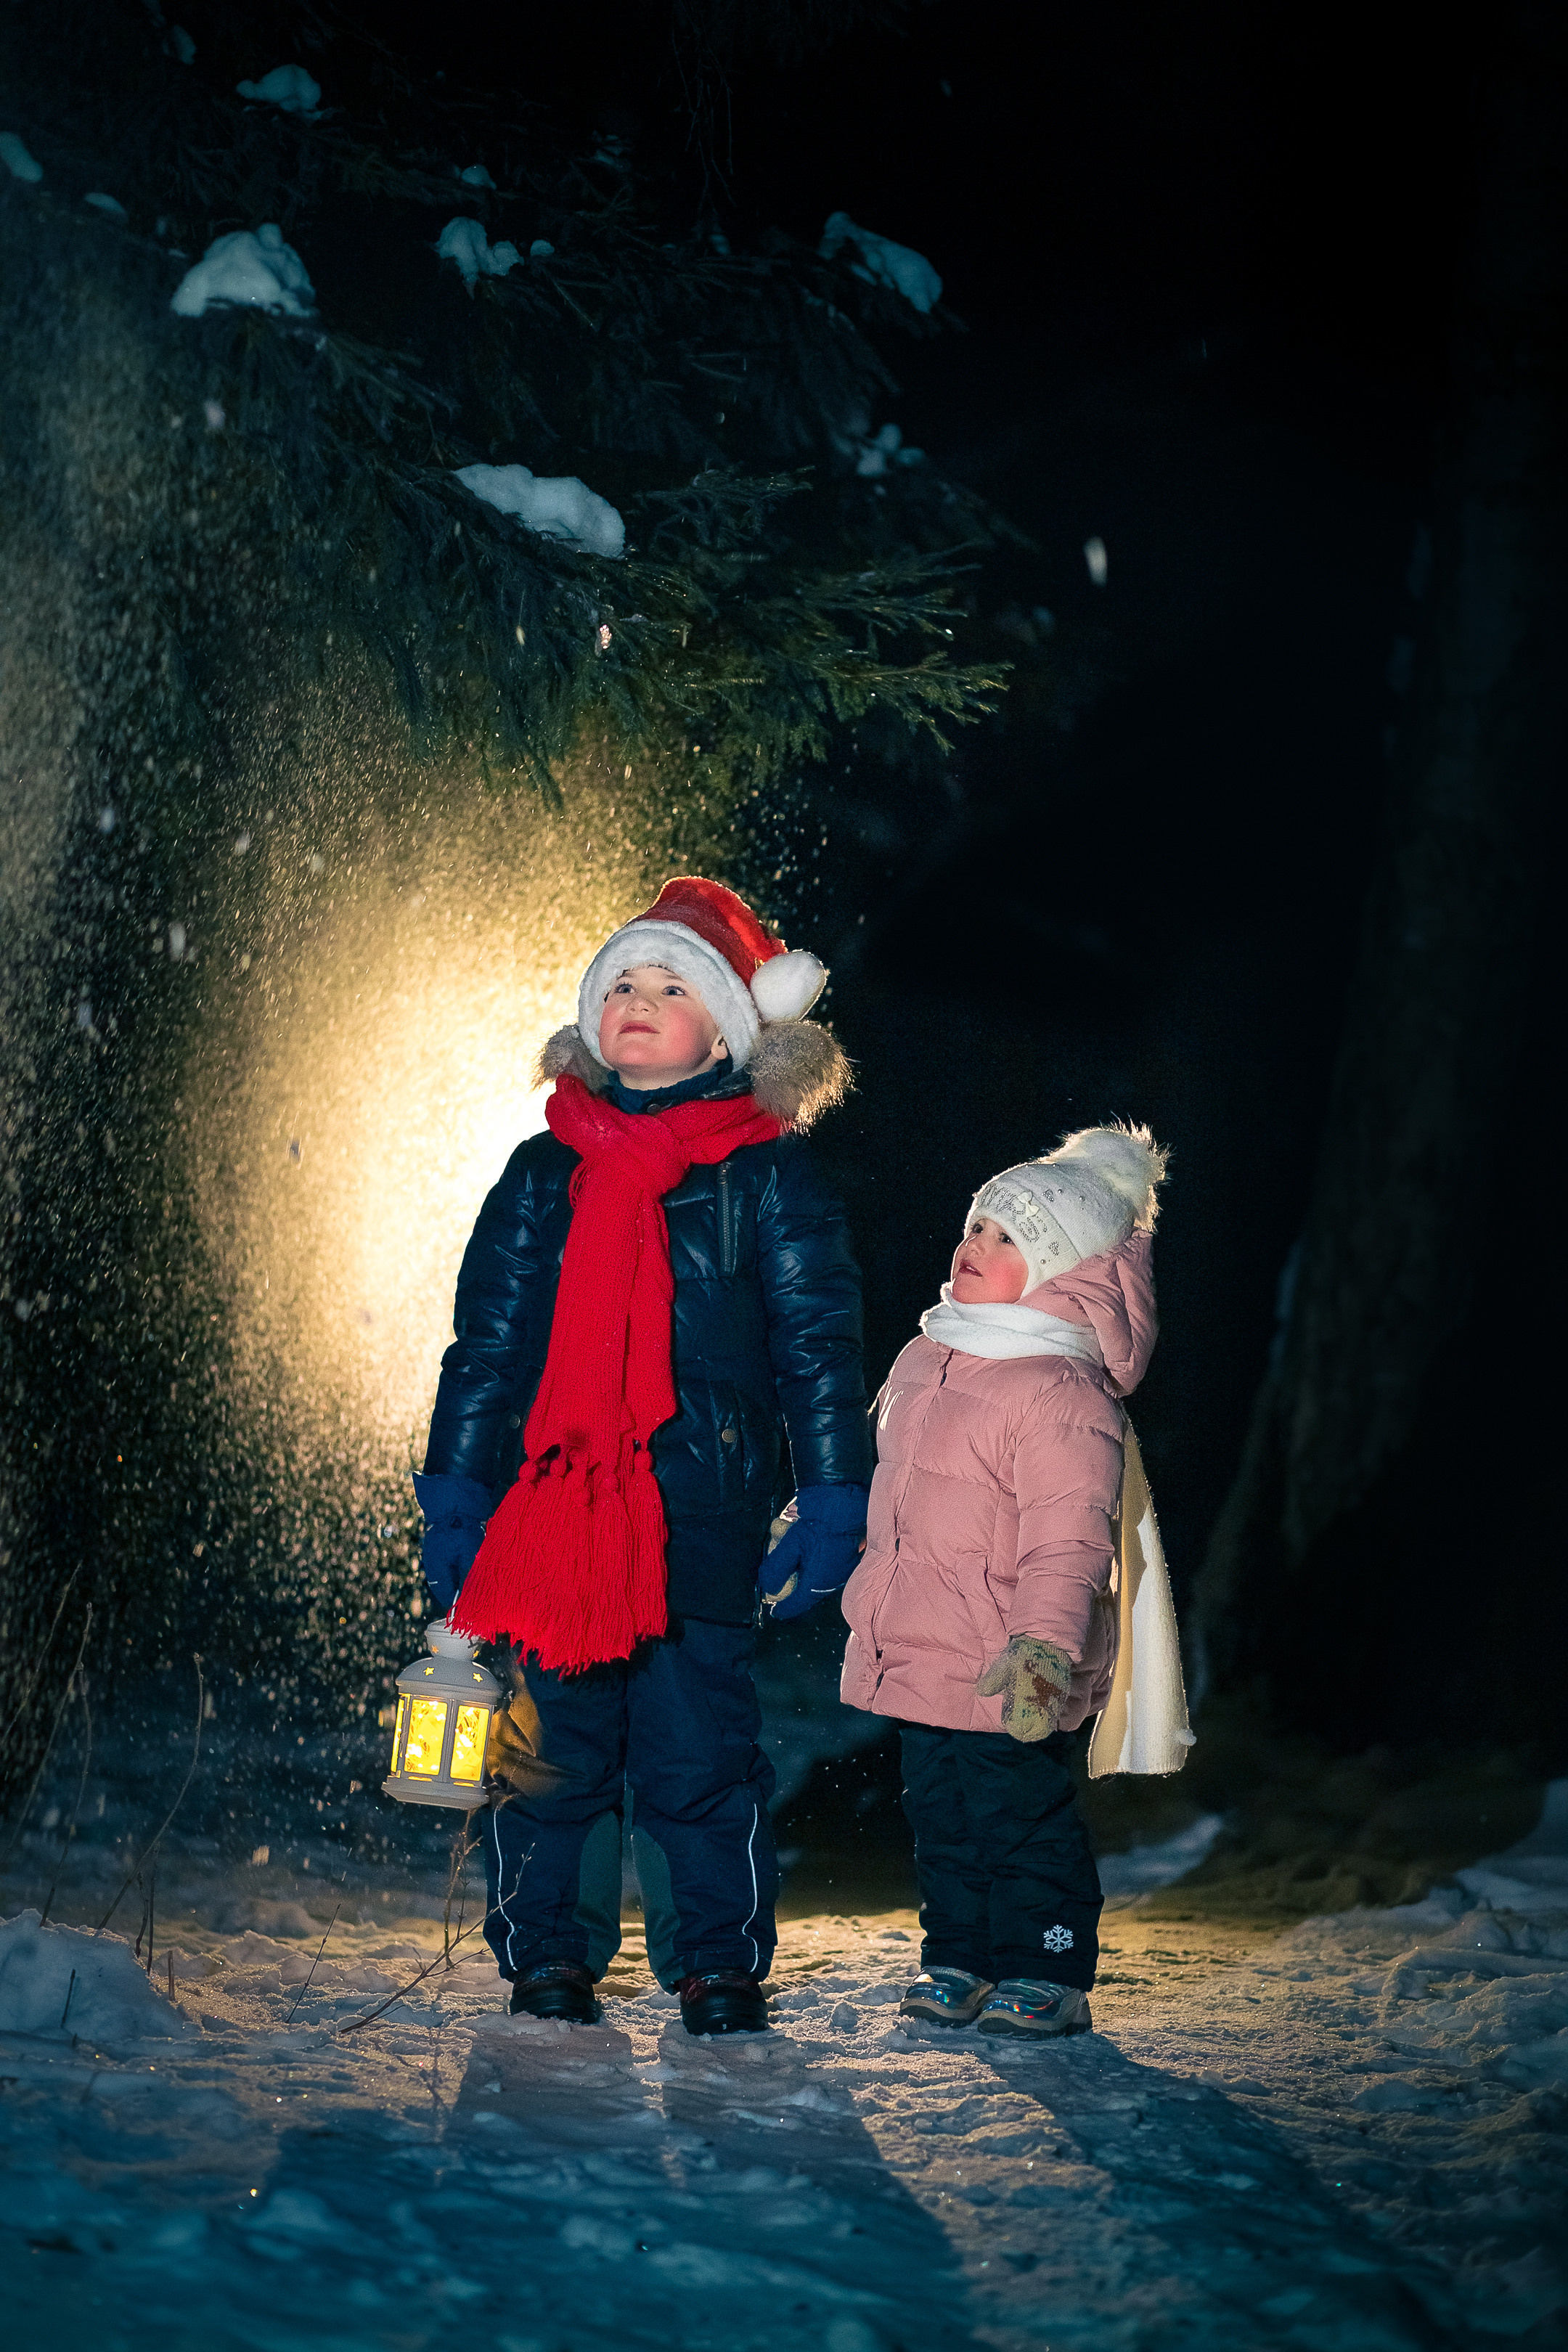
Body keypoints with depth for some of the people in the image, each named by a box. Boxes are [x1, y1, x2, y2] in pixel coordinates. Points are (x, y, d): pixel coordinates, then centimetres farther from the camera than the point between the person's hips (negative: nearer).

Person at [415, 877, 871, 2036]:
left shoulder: (768, 1177, 6)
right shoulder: (543, 1174, 14)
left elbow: (819, 1345, 5)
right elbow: (484, 1343, 15)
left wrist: (833, 1503, -2)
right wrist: (453, 1496, 9)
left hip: (703, 1514, -2)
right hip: (549, 1505, 3)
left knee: (698, 1745, -3)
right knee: (548, 1743, 3)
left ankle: (722, 1965, 8)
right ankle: (549, 1955, 16)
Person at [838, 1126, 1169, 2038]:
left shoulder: (1059, 1395, -17)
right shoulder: (926, 1362, 11)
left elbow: (1068, 1539, -24)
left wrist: (1045, 1643, -36)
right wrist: (879, 1616, 33)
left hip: (1009, 1678, -8)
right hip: (923, 1657, 8)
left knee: (1019, 1818, 0)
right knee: (944, 1821, 15)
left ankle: (1049, 1975, 13)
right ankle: (959, 1961, 26)